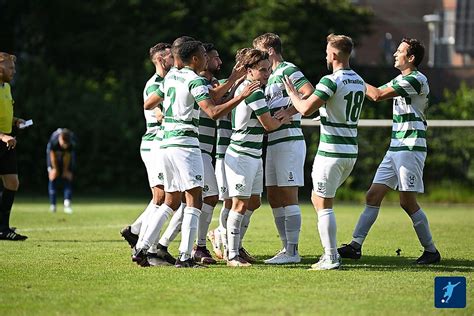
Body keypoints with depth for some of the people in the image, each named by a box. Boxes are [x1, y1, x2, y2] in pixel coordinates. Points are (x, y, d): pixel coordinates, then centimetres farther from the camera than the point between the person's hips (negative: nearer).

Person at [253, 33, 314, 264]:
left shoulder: (287, 70, -8)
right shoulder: (271, 76, 21)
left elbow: (311, 93, -21)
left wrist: (288, 112, -22)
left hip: (289, 141, -10)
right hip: (273, 143, 10)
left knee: (288, 197, -9)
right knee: (273, 198, 9)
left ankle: (292, 251, -8)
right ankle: (286, 248, 14)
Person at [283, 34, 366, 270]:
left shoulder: (331, 81, -16)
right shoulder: (359, 82, 11)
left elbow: (306, 109, -21)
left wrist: (292, 94, -1)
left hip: (331, 151, -8)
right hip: (350, 151, 8)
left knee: (323, 204, -2)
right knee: (318, 198, 20)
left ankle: (331, 258, -4)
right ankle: (330, 250, 18)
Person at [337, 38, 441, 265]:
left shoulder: (416, 80, -14)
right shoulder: (400, 80, 17)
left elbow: (378, 95, -18)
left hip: (410, 149, -9)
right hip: (395, 149, 9)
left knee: (407, 202, -7)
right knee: (373, 196, 3)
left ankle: (431, 250, 4)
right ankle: (355, 246, 1)